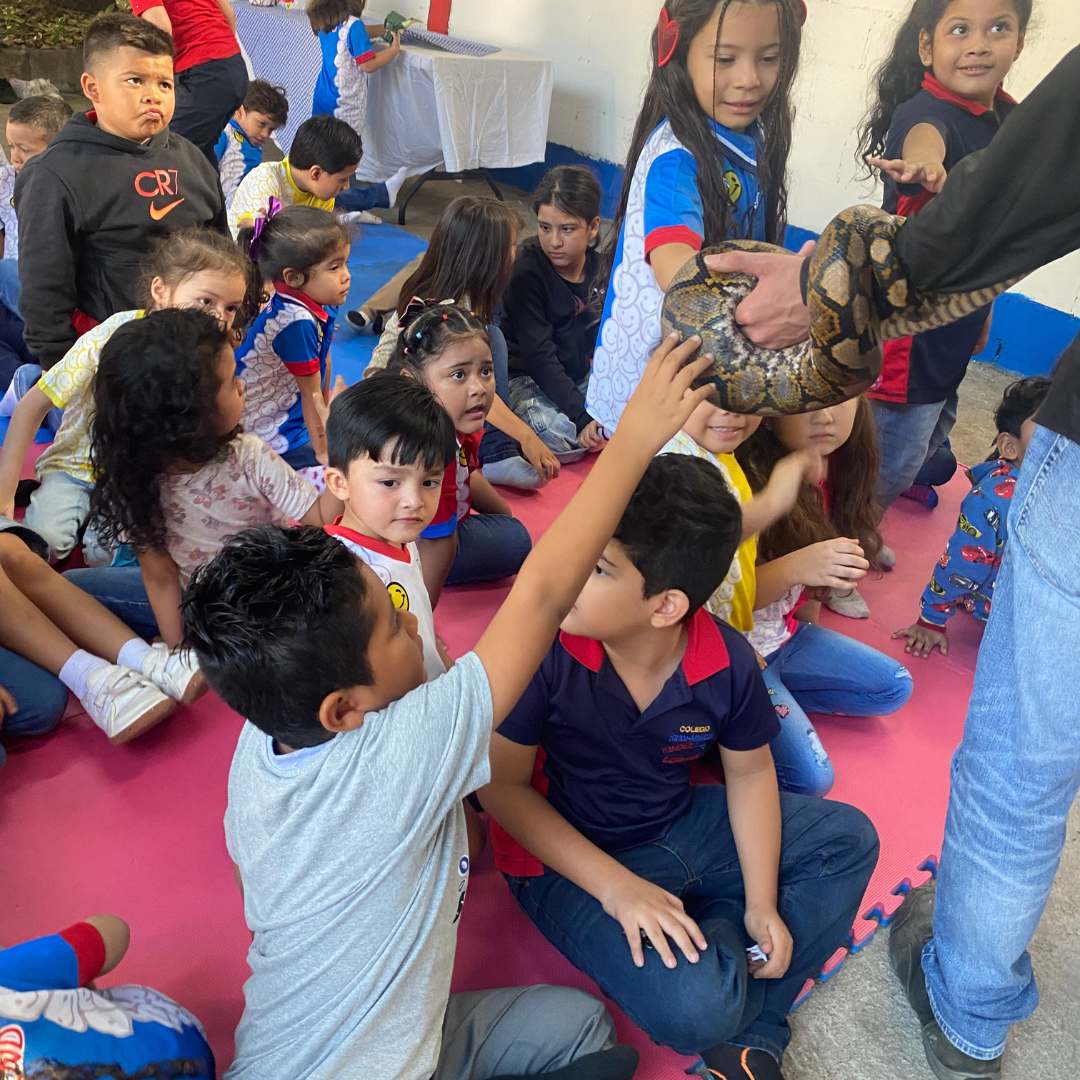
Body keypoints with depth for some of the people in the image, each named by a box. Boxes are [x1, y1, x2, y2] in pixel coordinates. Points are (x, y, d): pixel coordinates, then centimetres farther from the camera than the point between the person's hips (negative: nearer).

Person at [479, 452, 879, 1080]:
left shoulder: (727, 660, -16)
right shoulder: (546, 650, -27)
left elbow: (750, 771, 2)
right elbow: (502, 786, -19)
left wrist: (762, 903, -7)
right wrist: (616, 886, -24)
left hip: (683, 825, 5)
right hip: (570, 858, -5)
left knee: (847, 837, -1)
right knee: (693, 1005, -27)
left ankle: (751, 1025, -3)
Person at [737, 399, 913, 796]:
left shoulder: (831, 463, -4)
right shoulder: (745, 480, -29)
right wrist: (793, 569, -40)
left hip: (784, 636, 8)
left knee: (895, 688, 13)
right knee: (810, 777, -17)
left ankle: (777, 697, 11)